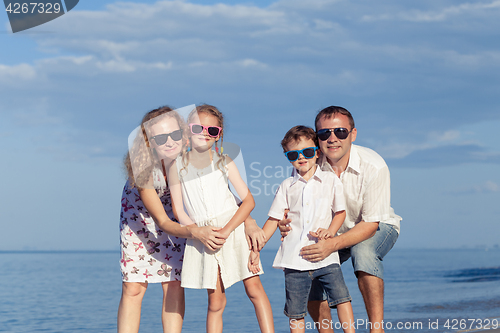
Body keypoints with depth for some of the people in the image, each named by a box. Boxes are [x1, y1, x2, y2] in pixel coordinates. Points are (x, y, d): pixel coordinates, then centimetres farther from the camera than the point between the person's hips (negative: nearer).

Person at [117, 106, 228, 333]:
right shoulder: (142, 168, -36)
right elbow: (162, 222, -32)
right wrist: (195, 232, -50)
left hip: (176, 216, 2)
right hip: (139, 213, -2)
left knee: (174, 285, -4)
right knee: (133, 288, -8)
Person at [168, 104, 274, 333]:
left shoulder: (223, 161, 2)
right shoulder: (177, 166, 2)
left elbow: (248, 200, -2)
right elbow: (179, 211, 1)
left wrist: (226, 230, -15)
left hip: (233, 228, 0)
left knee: (254, 288, -5)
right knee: (215, 300, 0)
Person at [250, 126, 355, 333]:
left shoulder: (331, 180, 6)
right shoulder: (287, 186, 9)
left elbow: (340, 212, 10)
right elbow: (273, 219, 12)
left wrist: (330, 231, -10)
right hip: (295, 259, 1)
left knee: (341, 297, -12)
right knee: (295, 312, 1)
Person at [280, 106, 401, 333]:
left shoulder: (373, 167, -29)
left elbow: (370, 224, -28)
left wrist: (332, 245, -43)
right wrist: (286, 223, -33)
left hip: (377, 229, -4)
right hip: (333, 232, 4)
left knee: (362, 251, -36)